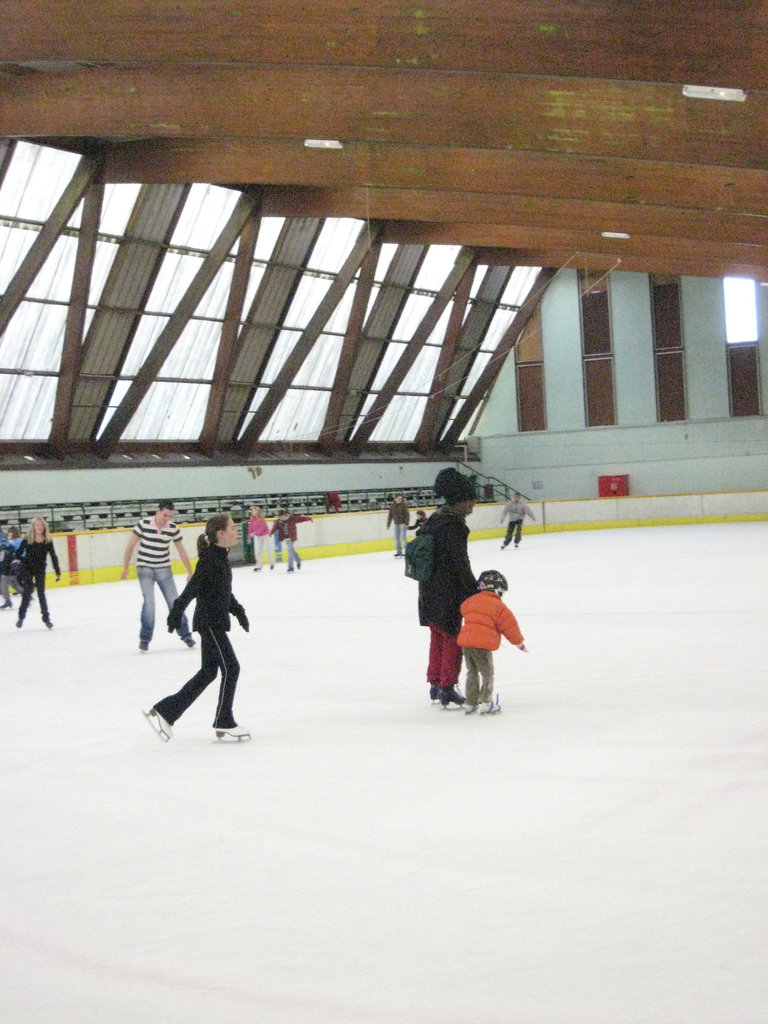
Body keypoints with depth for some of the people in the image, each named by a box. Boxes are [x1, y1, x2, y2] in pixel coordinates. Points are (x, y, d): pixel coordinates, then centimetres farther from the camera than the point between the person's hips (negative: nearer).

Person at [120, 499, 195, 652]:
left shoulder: (173, 528, -8)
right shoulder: (144, 525, -15)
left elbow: (182, 551, 1)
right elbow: (130, 545, -5)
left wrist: (190, 572, 5)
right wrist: (125, 568, -4)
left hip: (164, 570, 3)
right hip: (145, 569, -3)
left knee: (174, 601, 3)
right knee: (149, 602, -16)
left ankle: (185, 634, 20)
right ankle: (145, 638, -2)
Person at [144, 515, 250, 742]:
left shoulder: (221, 557, 10)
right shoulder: (210, 559, -19)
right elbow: (192, 589, -25)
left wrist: (238, 611, 27)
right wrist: (176, 614, -30)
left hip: (214, 622, 10)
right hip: (210, 622, -10)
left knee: (208, 672, 13)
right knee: (231, 668, -3)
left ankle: (164, 711, 17)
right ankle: (224, 723, 7)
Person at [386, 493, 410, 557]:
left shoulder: (403, 505, -9)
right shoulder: (392, 506, 2)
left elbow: (407, 515, -11)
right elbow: (390, 515, 8)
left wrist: (406, 523, -19)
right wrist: (388, 524, 8)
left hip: (403, 523, -5)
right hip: (396, 524, 5)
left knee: (402, 537, -13)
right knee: (396, 538, 7)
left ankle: (405, 551, -9)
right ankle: (399, 552, 18)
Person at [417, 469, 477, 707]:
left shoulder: (433, 520, 10)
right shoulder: (453, 524, -18)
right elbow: (460, 564, -20)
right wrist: (474, 592, -13)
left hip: (429, 592, 9)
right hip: (448, 594, -9)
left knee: (438, 637, 18)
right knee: (453, 638, 1)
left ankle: (435, 684, 25)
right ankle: (447, 688, 3)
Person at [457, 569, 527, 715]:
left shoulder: (471, 601, 14)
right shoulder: (498, 606, -3)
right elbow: (509, 625, 0)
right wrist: (519, 642, 14)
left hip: (465, 642, 6)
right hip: (483, 644, -6)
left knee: (472, 673, 18)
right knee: (487, 675, 5)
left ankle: (470, 703, 21)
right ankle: (485, 703, -2)